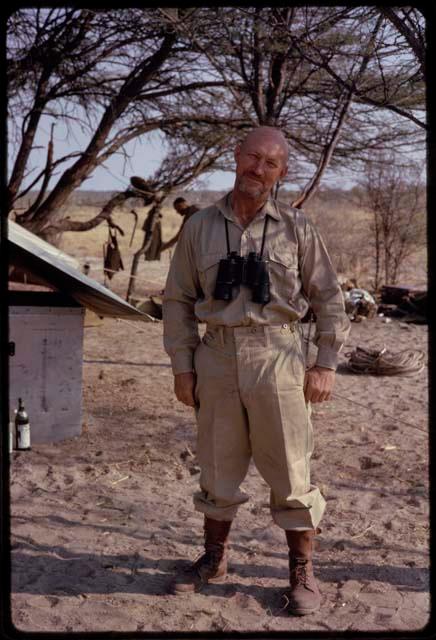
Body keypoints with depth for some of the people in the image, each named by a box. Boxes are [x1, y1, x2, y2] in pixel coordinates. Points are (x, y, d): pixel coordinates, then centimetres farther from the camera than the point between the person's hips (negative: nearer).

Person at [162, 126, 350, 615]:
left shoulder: (296, 228, 1)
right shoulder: (200, 226, 5)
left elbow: (328, 299, 4)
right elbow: (178, 300, 8)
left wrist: (325, 364, -1)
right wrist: (182, 365, 3)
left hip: (276, 356, -2)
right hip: (216, 356, 2)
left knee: (290, 470, 4)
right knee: (217, 468, 14)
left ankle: (302, 573, 21)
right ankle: (214, 559, 33)